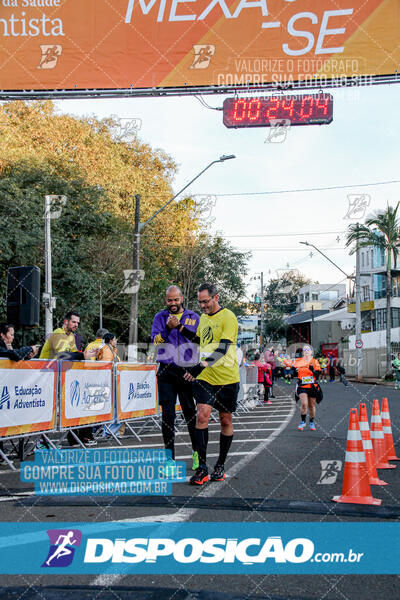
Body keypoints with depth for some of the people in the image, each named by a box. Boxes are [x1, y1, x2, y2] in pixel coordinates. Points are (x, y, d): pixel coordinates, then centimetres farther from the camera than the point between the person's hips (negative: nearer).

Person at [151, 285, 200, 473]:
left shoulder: (194, 317, 11)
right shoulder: (160, 317, 10)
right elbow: (155, 340, -6)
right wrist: (168, 328, -20)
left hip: (187, 371, 0)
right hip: (166, 371, 0)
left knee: (190, 412, 3)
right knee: (167, 414, -1)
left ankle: (196, 451, 22)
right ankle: (170, 458, 5)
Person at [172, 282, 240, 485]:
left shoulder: (228, 318, -12)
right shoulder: (203, 317, 11)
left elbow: (222, 349, -22)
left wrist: (201, 366, -32)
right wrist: (180, 328, 17)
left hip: (227, 378, -4)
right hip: (204, 377, 5)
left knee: (226, 420, 7)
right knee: (202, 415, -11)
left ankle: (220, 465, 23)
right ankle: (202, 468, -9)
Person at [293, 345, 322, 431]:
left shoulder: (315, 361, 4)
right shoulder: (298, 361, 7)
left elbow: (318, 374, -2)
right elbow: (294, 371, 16)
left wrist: (313, 370, -22)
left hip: (312, 387, 1)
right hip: (302, 386, -1)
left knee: (311, 405, 9)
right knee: (304, 403, -18)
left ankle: (312, 422, 27)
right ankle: (303, 421, -1)